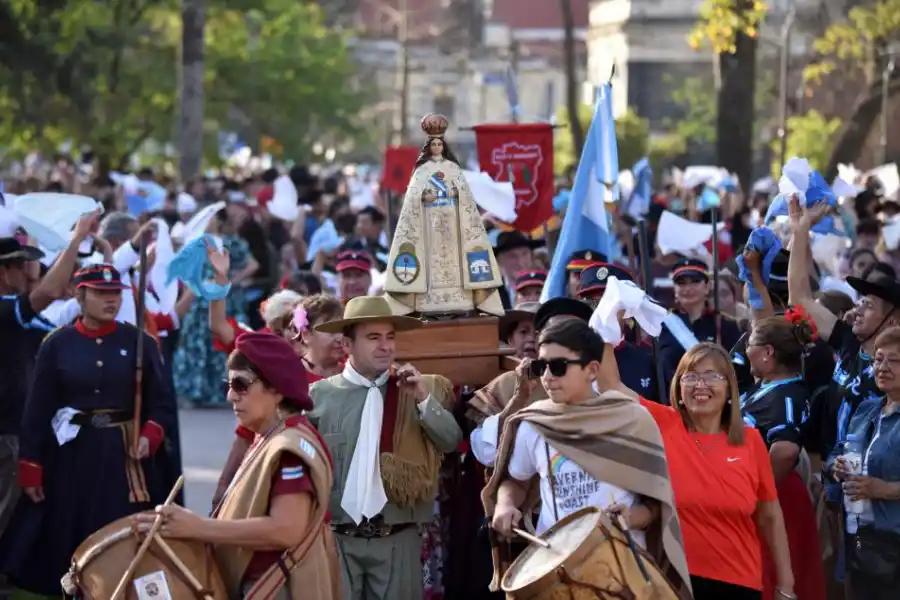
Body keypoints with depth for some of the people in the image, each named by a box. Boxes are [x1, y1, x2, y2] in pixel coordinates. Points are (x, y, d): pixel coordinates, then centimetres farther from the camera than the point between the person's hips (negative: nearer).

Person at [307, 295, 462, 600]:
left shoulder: (418, 389, 6)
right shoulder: (320, 394, 1)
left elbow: (452, 442, -2)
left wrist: (424, 400, -14)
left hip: (398, 537, 1)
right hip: (336, 537, -1)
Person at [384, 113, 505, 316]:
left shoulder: (453, 167, 13)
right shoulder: (422, 170, 9)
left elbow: (465, 191, 3)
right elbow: (413, 194, -2)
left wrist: (454, 192, -17)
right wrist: (424, 196, -21)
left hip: (451, 219, 1)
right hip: (430, 220, -1)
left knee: (452, 253, -6)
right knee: (432, 253, -8)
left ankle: (457, 299, -9)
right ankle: (431, 301, -12)